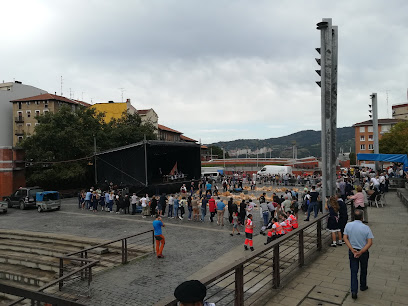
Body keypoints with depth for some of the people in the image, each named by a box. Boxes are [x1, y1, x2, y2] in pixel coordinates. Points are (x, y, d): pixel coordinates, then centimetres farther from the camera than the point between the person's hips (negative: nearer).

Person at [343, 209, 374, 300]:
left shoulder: (348, 225, -10)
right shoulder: (366, 228, -17)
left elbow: (345, 238, -10)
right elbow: (370, 242, -19)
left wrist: (352, 250, -13)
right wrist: (361, 252, -19)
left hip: (352, 251, 1)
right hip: (363, 252, -1)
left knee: (354, 271, 9)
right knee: (363, 270, 22)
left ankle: (354, 291, 2)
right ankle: (363, 286, 40)